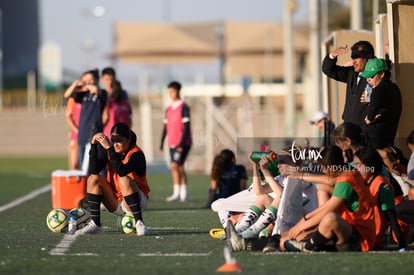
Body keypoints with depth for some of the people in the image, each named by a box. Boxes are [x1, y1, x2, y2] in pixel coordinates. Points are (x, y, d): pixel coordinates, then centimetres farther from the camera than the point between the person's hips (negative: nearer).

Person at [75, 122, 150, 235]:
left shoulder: (136, 154, -16)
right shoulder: (108, 151, -1)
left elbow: (122, 171, -35)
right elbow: (93, 170, -14)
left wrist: (110, 149, -40)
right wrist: (93, 145, -22)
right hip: (115, 203, 5)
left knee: (125, 180, -32)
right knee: (93, 179, -13)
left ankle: (139, 223, -31)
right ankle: (95, 224, -16)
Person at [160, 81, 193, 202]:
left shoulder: (184, 108, -7)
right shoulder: (169, 109, 15)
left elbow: (186, 127, -12)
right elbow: (165, 127, 18)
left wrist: (181, 144, -18)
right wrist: (162, 142, 11)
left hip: (182, 143, -7)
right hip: (172, 143, 7)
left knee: (175, 165, -16)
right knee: (179, 167, 7)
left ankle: (177, 193, -15)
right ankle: (184, 194, 9)